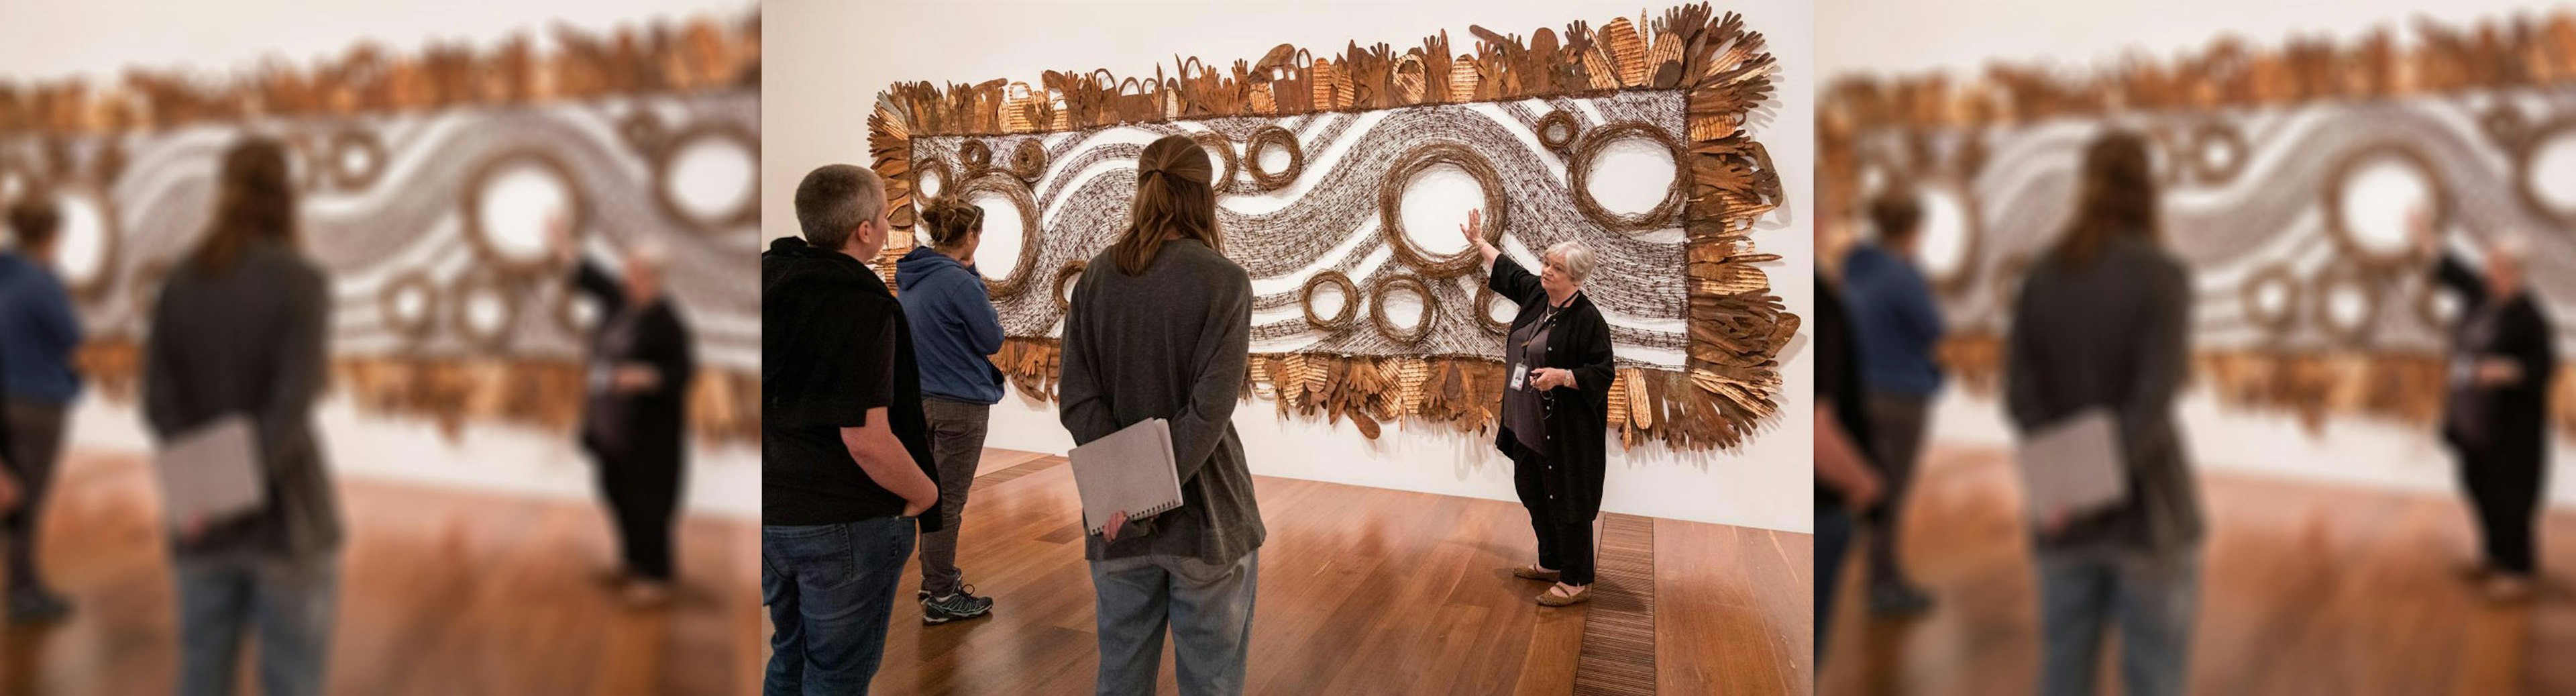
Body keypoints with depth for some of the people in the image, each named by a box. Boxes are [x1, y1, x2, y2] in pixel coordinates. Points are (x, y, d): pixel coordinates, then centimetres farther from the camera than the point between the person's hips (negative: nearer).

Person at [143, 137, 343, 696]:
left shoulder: (180, 282, 3)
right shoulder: (301, 280, -11)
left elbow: (160, 400, -4)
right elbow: (293, 405, -21)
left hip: (202, 526, 5)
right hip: (287, 513, -5)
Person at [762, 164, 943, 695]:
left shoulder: (771, 276, 2)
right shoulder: (861, 304, -20)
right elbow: (866, 439, -25)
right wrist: (925, 493, -9)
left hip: (773, 512, 7)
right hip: (845, 522, -7)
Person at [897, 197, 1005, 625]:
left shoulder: (911, 279, 6)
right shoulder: (959, 283, -21)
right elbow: (992, 339, -12)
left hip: (923, 397, 9)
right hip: (960, 403, -9)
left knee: (935, 493, 20)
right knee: (949, 501, 0)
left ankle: (936, 577, 33)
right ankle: (941, 597, 8)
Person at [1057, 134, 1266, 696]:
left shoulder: (1097, 277, 1)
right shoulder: (1224, 280, -12)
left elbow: (1077, 401, -6)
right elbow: (1210, 410, -20)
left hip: (1117, 517, 4)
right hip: (1204, 512, -4)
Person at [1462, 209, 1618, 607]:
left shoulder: (1587, 318, -19)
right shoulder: (1536, 294, 3)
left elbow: (1602, 374, -18)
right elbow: (1507, 270, 22)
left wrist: (1561, 376, -30)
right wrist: (1478, 241, 31)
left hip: (1565, 431, -9)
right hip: (1528, 422, 9)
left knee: (1567, 502, -2)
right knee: (1534, 494, 19)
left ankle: (1577, 582, 9)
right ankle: (1551, 564, 35)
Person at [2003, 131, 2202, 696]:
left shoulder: (2042, 276, 2)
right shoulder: (2162, 274, -10)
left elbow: (2021, 393, -6)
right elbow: (2154, 399, -20)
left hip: (2065, 517, 4)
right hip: (2146, 505, -4)